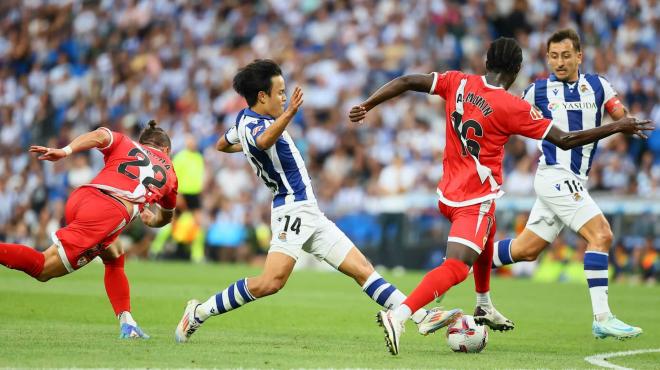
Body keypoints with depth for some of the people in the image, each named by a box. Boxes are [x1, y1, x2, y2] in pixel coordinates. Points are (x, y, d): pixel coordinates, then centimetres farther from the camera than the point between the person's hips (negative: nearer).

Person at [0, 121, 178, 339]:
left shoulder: (126, 145, 30)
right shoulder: (169, 172, 31)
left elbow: (100, 135, 6)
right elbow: (165, 217, 46)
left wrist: (65, 151, -4)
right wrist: (151, 219, 66)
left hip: (78, 198, 4)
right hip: (111, 212, -4)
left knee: (113, 256, 28)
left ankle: (126, 323, 18)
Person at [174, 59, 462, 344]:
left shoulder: (245, 118, 14)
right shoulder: (253, 126, -17)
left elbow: (222, 145, 33)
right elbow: (265, 140, -43)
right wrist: (289, 114, -59)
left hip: (309, 213, 10)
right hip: (293, 209, -10)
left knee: (362, 269, 4)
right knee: (272, 281, -24)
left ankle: (421, 317, 1)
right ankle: (199, 313, -11)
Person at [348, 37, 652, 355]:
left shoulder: (458, 83, -1)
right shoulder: (513, 107, -15)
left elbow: (406, 82, -4)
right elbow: (565, 140, -11)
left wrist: (366, 106, 7)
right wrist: (618, 127, -3)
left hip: (448, 192, 8)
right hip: (476, 199, -8)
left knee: (485, 238, 34)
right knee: (456, 267, -15)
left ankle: (484, 308, 47)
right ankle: (399, 315, -34)